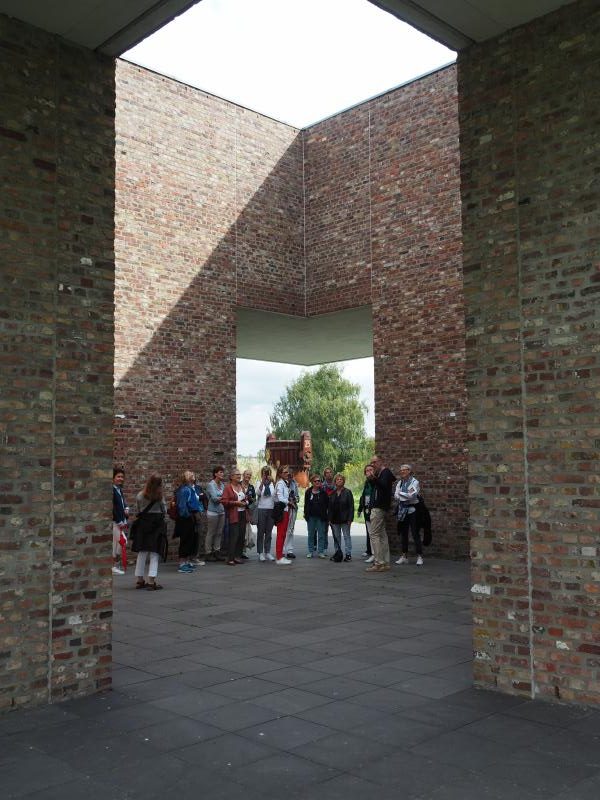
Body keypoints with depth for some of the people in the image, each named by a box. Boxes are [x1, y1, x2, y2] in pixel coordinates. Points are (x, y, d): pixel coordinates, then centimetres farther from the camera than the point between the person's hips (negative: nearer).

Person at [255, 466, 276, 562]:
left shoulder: (273, 484, 6)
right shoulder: (259, 483, 1)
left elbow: (276, 495, -10)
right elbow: (258, 492, -17)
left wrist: (273, 482, -20)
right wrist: (262, 482, -28)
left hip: (271, 510, 2)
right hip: (261, 509, -2)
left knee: (269, 532, 7)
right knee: (261, 532, 2)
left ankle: (268, 552, 14)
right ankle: (260, 553, 7)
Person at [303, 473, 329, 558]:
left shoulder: (323, 492, 0)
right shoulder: (308, 492, 4)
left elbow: (327, 504, 2)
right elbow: (306, 504, 8)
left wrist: (325, 515, -4)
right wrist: (306, 514, 1)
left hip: (321, 517, -1)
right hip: (311, 516, 1)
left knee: (321, 534, 2)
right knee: (311, 534, 8)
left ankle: (321, 551, 8)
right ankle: (310, 551, 15)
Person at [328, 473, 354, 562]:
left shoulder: (347, 492, -3)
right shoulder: (332, 493, 10)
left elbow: (351, 506, -7)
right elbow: (329, 507, 11)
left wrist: (350, 518, -14)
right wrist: (329, 519, 4)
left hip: (344, 519, -4)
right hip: (335, 519, 5)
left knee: (346, 536, 0)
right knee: (336, 537, 9)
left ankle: (348, 554, 3)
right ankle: (337, 553, 17)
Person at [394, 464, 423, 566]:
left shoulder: (415, 482, -6)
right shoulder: (399, 483, 12)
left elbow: (412, 495, -18)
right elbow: (396, 496, 2)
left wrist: (400, 493, -8)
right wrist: (407, 495, -13)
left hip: (412, 510, -6)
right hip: (402, 510, 6)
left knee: (415, 533, -6)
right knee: (403, 533, 9)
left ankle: (419, 557, -2)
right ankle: (404, 556, 16)